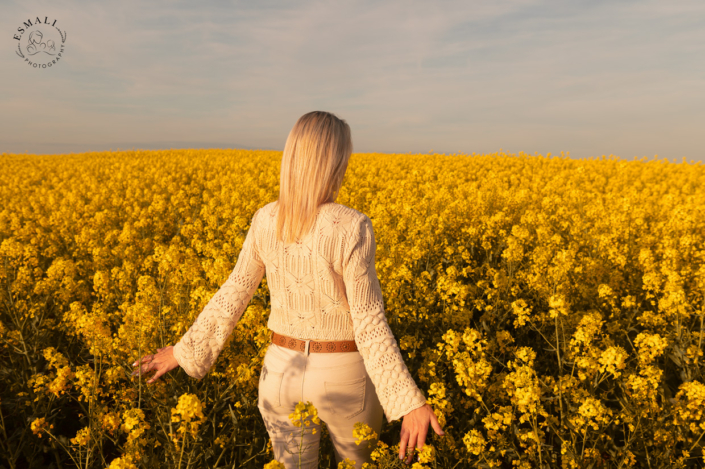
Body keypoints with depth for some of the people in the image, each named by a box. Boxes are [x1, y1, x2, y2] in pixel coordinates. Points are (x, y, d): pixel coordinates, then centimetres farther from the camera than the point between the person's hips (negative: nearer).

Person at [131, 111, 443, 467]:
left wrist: (184, 352, 12)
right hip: (345, 378, -3)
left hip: (284, 371, 4)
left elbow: (233, 294, -2)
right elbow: (369, 323, -23)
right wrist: (410, 403, -19)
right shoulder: (352, 227, -22)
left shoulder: (265, 220, -8)